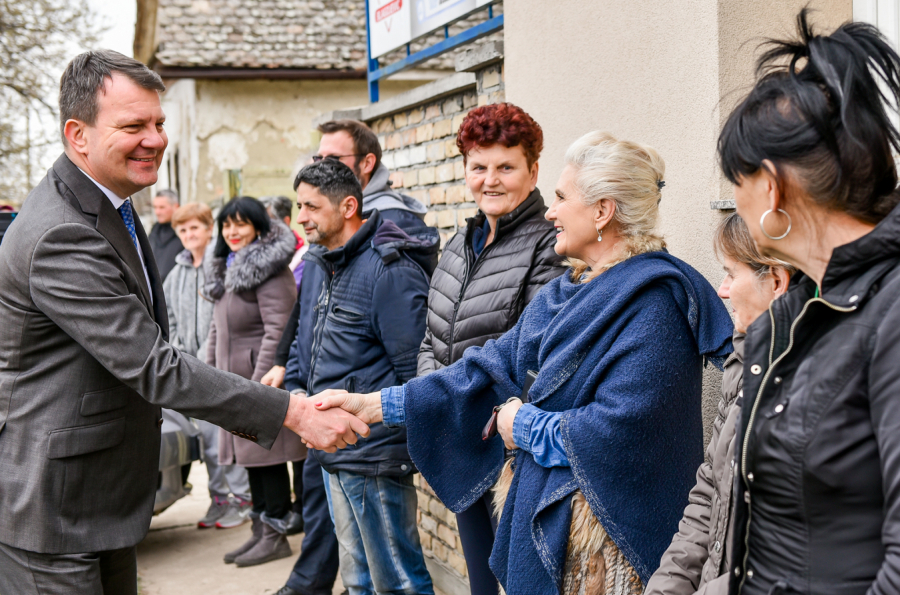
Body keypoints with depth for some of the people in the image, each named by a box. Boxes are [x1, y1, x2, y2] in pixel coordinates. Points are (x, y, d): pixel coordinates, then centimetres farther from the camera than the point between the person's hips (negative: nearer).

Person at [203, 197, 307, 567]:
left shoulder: (269, 268, -13)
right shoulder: (225, 269, 17)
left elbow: (277, 329, -19)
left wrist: (260, 381, -21)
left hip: (262, 375, -9)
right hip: (233, 377, 9)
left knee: (268, 454, -3)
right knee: (249, 456, 14)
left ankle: (275, 534, 7)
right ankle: (260, 530, 23)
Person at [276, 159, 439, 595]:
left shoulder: (390, 270, -17)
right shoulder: (316, 264, 12)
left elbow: (414, 366, -17)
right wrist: (296, 388, 10)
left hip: (375, 452, -9)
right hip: (333, 445, 9)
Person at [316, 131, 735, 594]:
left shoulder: (653, 300, -18)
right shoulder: (564, 294, 11)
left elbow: (618, 427, -25)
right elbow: (490, 368, 7)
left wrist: (526, 427, -10)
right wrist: (376, 405, 1)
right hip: (541, 512, 8)